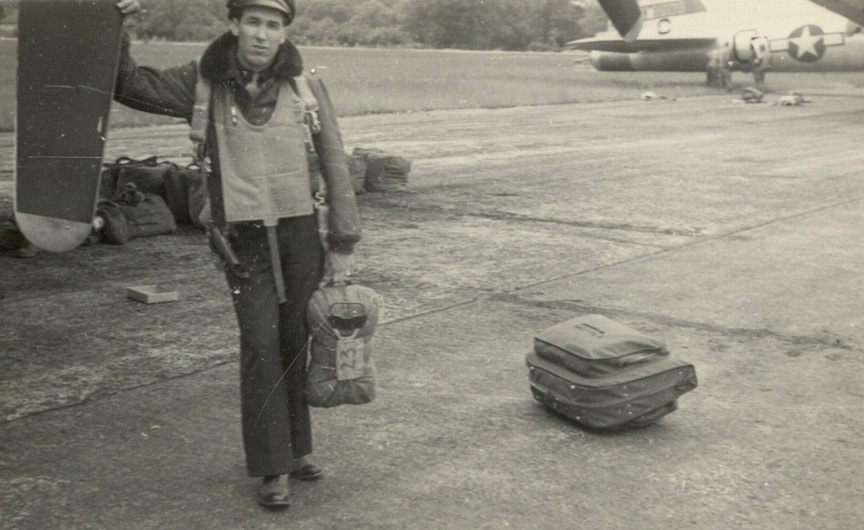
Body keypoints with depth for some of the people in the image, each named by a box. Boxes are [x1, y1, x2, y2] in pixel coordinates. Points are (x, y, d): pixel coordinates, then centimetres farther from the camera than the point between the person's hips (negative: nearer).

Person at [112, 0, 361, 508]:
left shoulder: (305, 86, -1)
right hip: (245, 237, -1)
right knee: (260, 346, -6)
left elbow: (335, 167, 1)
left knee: (293, 344, 10)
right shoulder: (204, 81, 0)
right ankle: (273, 469, 3)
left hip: (301, 232, 1)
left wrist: (344, 244, 0)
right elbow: (127, 83, 1)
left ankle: (297, 446, 27)